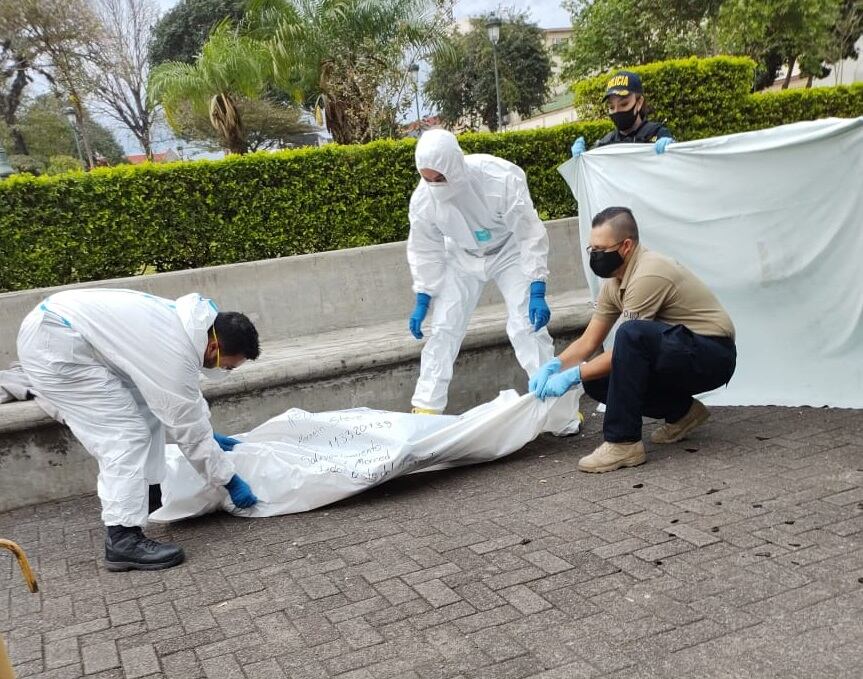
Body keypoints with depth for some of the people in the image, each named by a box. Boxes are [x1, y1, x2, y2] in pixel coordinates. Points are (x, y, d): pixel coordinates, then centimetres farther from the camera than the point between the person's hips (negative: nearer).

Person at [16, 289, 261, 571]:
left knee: (148, 409, 14)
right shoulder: (175, 355, -23)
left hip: (60, 326, 11)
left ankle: (147, 494, 26)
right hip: (53, 347, -11)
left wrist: (211, 436, 28)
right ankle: (122, 540, -10)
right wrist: (229, 480, -1)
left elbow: (187, 396, 23)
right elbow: (189, 430, -12)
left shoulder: (187, 322, 5)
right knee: (126, 436, -12)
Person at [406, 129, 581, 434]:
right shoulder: (422, 198, -25)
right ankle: (425, 408, 10)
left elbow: (530, 236, -27)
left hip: (509, 252, -3)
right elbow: (425, 251, -8)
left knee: (526, 326, -12)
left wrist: (537, 293, -28)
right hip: (462, 258, 3)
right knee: (443, 328, 0)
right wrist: (422, 301, -7)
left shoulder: (503, 179, -36)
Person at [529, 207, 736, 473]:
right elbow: (588, 342, 8)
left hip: (713, 355, -9)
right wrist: (553, 366, -9)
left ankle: (623, 443, -25)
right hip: (678, 355, 9)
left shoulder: (649, 275, -23)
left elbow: (628, 344, -22)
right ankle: (682, 411, 12)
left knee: (632, 335, -34)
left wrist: (572, 376, -19)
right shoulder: (614, 281, 5)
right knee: (597, 379, -4)